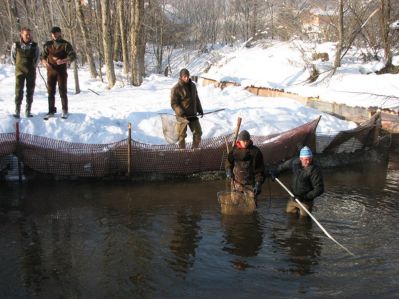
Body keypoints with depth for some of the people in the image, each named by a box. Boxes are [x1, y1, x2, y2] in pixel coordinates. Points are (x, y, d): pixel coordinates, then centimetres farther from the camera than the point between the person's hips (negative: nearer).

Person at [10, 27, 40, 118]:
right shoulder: (16, 45, -2)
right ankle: (17, 111, -4)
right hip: (20, 71, -2)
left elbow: (37, 57, 12)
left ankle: (28, 111, 12)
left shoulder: (35, 46, 1)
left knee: (30, 91, 5)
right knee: (19, 90, -6)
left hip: (31, 72, 2)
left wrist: (33, 66, 10)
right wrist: (18, 65, 9)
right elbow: (13, 57, 10)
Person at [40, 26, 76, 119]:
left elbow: (73, 56, -10)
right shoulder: (48, 44, 8)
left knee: (63, 91, -2)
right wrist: (45, 63, -12)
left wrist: (63, 61, -28)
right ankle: (51, 110, 16)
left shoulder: (65, 44, -1)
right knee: (51, 91, 7)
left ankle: (65, 111, 8)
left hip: (61, 71, -3)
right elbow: (43, 56, 11)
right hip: (51, 71, 3)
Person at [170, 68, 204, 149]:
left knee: (198, 132, 10)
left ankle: (195, 149, 26)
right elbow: (173, 103, -15)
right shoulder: (176, 88, -12)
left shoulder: (193, 85, 8)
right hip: (182, 116, -6)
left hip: (193, 114, 6)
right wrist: (181, 113, -25)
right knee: (182, 135, 3)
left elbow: (196, 99, 20)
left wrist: (200, 109, 15)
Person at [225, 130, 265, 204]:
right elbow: (228, 163, 17)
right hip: (237, 183, 2)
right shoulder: (234, 151, 2)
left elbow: (260, 169, -4)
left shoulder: (255, 151, -5)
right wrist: (229, 171, -4)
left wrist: (258, 183, -11)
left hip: (250, 184, -2)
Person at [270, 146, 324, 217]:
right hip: (293, 199, 6)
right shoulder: (295, 162, -6)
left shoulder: (315, 170, -24)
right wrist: (275, 172, 25)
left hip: (305, 202, -6)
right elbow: (284, 166, 17)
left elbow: (319, 189, -24)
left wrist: (305, 197, -27)